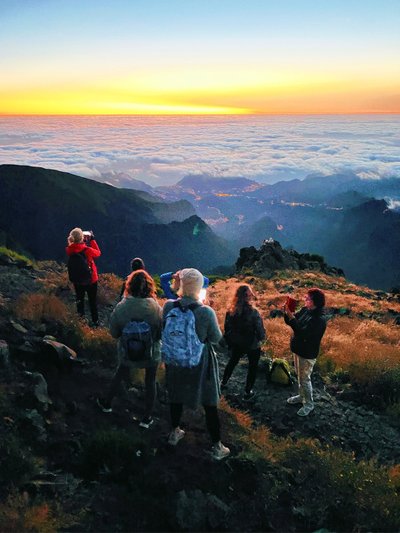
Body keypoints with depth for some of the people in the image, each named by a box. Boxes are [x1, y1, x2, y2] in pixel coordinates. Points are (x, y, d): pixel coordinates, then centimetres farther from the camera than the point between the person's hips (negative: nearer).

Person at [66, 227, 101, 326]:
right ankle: (95, 321, 28)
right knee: (93, 301, 16)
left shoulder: (70, 250, -18)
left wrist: (85, 240, -2)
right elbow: (98, 253, -8)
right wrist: (92, 239, -4)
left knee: (79, 300, 23)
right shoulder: (88, 250, -28)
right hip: (91, 280, -3)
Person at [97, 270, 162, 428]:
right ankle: (147, 418, 33)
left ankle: (107, 404, 48)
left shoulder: (121, 307, -21)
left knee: (119, 375, 27)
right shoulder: (155, 308, -25)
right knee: (150, 382, 21)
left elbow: (114, 333, -8)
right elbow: (161, 333, -15)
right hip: (151, 354, -1)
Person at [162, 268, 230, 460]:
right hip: (200, 362, -3)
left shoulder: (168, 306, -19)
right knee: (209, 404, 14)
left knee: (176, 396, 26)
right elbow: (217, 338, -12)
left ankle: (175, 433, 46)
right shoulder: (206, 312, -27)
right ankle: (217, 447, 28)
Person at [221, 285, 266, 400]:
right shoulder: (253, 313, -28)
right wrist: (261, 337, 2)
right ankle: (248, 392, 27)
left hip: (237, 344, 4)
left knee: (232, 362, 28)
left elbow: (227, 329, -1)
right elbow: (260, 332, -21)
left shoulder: (231, 311, -14)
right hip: (252, 346, -4)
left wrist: (230, 342, 14)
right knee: (253, 367, 18)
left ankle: (223, 382, 45)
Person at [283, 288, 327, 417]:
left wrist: (291, 317, -39)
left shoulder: (319, 319, -30)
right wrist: (287, 313, -18)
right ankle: (302, 396, 45)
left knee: (304, 379, 8)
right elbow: (289, 322, 2)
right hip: (298, 349, 8)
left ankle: (309, 403, 27)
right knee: (300, 376, 25)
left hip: (307, 354, -8)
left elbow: (302, 333, -36)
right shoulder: (305, 310, -4)